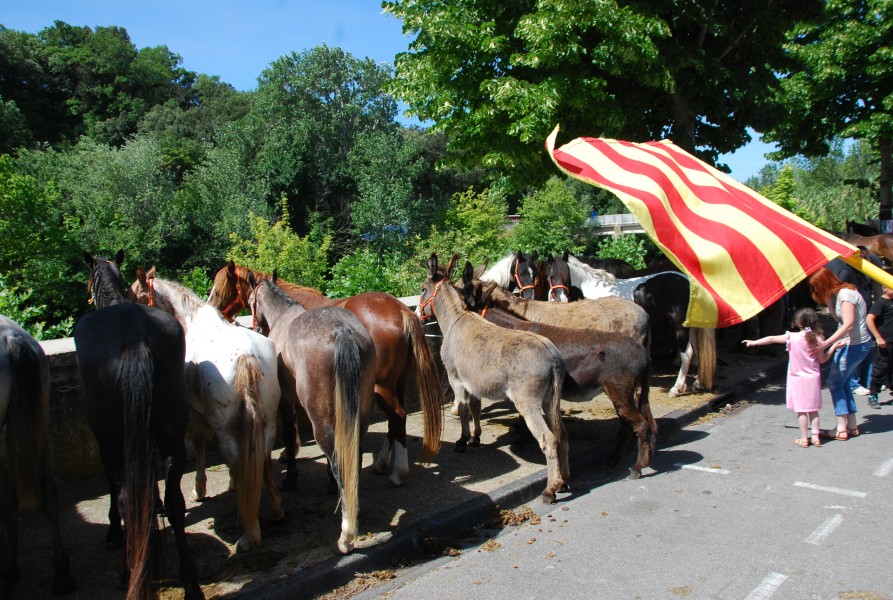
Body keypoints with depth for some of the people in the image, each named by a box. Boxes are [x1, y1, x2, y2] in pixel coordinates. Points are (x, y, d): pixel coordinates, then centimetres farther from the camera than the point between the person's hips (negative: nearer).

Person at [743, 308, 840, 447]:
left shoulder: (792, 337, -12)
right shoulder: (817, 339, -5)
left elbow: (771, 339, -3)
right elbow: (822, 359, 2)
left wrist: (753, 342, 8)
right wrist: (834, 347, 12)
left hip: (798, 378, -3)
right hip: (813, 378, 3)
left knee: (801, 410, 3)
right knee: (813, 409, 12)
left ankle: (804, 438, 6)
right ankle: (815, 436, 14)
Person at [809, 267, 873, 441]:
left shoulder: (845, 294, -17)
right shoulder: (840, 293, 11)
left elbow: (848, 324, -26)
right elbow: (838, 318, 10)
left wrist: (826, 343, -33)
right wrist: (828, 301, -1)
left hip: (853, 345, -10)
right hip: (860, 344, 10)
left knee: (835, 383, -4)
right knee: (843, 383, 14)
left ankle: (841, 430, 0)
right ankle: (852, 427, 18)